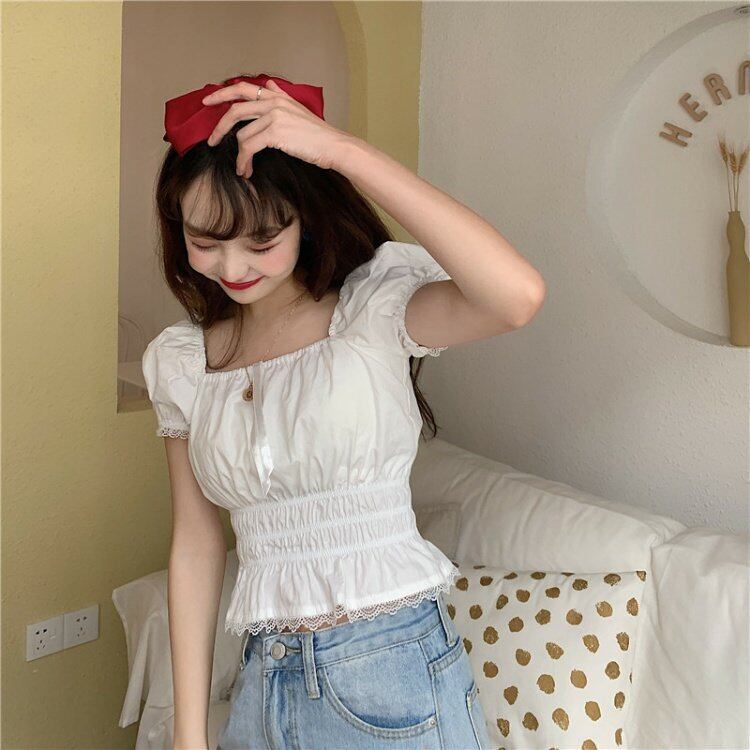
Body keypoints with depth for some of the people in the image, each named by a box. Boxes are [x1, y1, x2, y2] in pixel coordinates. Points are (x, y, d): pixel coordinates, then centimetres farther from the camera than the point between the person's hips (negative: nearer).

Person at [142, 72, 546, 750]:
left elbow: (518, 295, -32)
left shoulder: (375, 307, -11)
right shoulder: (178, 361, 2)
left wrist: (343, 149, -29)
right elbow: (197, 545, 5)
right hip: (262, 684, 4)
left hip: (394, 676, -4)